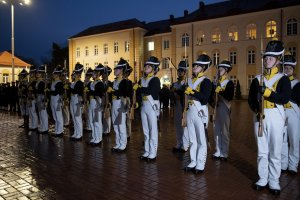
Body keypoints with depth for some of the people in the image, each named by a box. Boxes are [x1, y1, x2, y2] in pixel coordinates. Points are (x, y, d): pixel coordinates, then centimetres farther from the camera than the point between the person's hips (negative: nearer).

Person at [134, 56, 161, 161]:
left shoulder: (155, 80, -8)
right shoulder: (142, 80, 13)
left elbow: (150, 90, -24)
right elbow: (138, 92, 7)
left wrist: (139, 88, -13)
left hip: (152, 106, -7)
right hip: (143, 106, 7)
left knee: (153, 131, -2)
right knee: (145, 131, 12)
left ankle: (153, 154, 5)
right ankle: (146, 152, 21)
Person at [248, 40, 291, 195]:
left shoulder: (283, 79, 0)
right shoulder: (257, 79, 10)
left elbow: (285, 98, -13)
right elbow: (251, 99, 7)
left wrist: (267, 92, -23)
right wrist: (256, 110, -10)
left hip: (275, 116, -3)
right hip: (259, 116, 3)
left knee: (275, 151, 4)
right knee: (261, 150, 10)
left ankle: (274, 181, 17)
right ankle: (263, 179, 22)